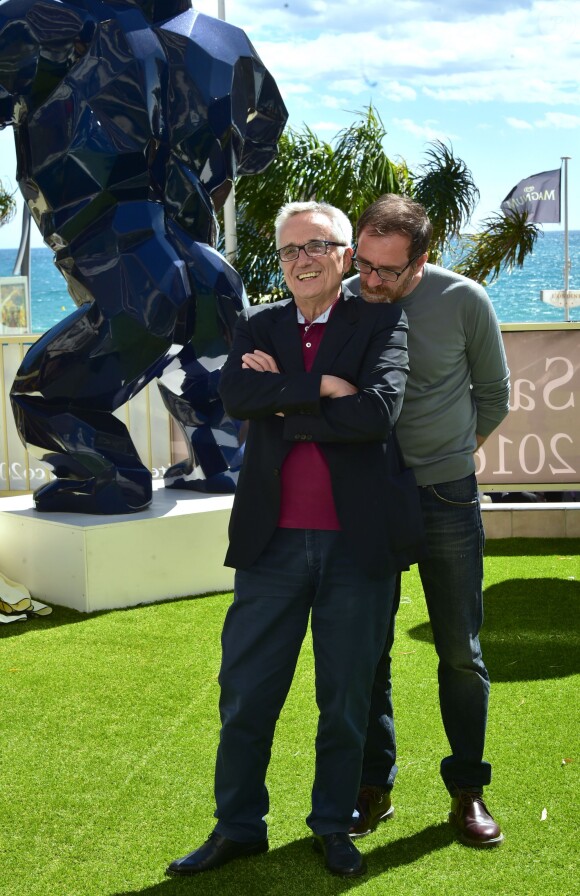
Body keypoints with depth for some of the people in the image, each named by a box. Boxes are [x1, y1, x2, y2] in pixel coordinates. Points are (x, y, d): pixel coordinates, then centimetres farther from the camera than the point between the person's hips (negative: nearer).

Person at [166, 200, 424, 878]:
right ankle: (238, 827, 24)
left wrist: (281, 402, -11)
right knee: (246, 693, 7)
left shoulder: (380, 323, 1)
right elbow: (234, 396, -10)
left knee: (347, 699, 11)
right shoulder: (256, 326, 9)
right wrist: (321, 387, -16)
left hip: (356, 542, -2)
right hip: (272, 540, 2)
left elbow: (378, 411, -17)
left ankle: (333, 825, 29)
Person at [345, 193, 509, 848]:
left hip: (446, 496, -1)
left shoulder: (463, 300, -9)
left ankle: (467, 790, 19)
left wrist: (451, 456, 9)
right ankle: (373, 787, 19)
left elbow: (493, 392, 6)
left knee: (459, 650, 5)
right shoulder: (345, 301, -6)